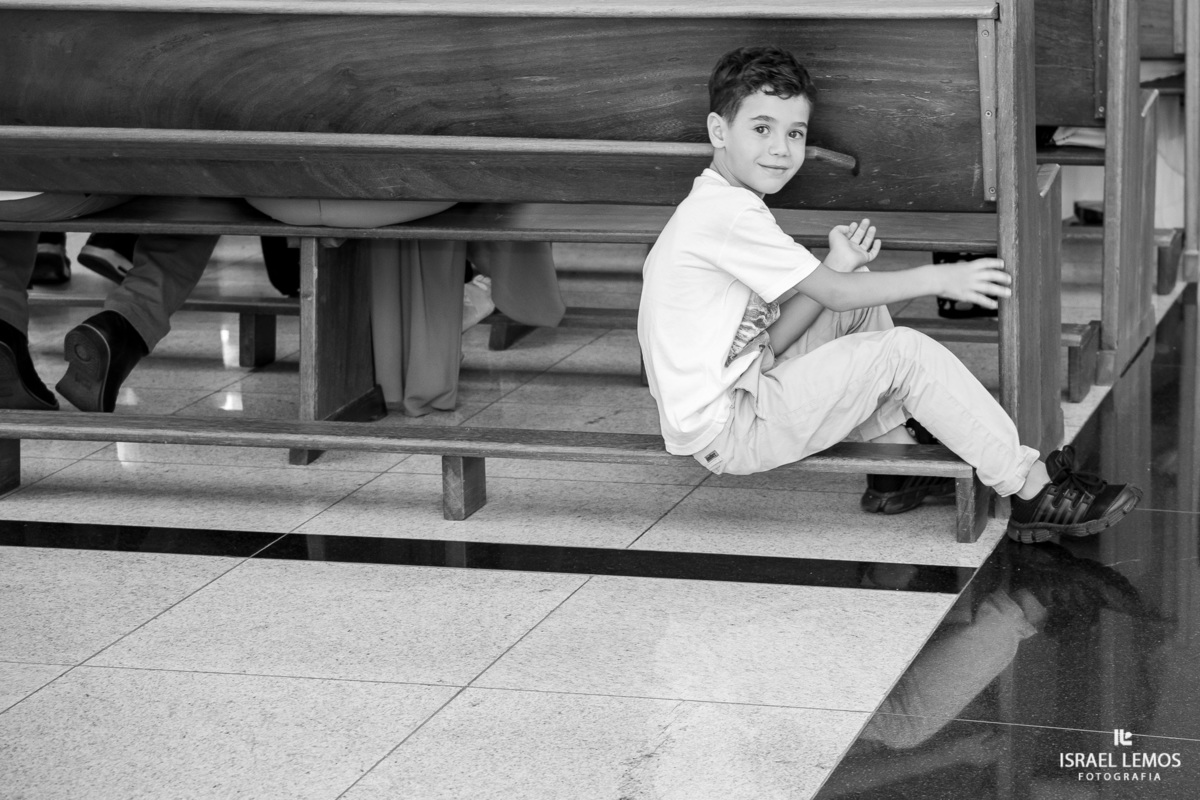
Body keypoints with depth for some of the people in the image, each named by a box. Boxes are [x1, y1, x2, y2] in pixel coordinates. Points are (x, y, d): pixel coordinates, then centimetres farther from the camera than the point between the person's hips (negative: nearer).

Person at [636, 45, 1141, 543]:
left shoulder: (718, 209, 13)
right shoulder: (727, 214, -19)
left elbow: (769, 340, 7)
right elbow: (835, 295, -17)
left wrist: (837, 267, -6)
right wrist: (940, 278, -9)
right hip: (727, 435, -10)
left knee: (862, 301, 14)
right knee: (905, 352, -14)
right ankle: (1034, 494, -8)